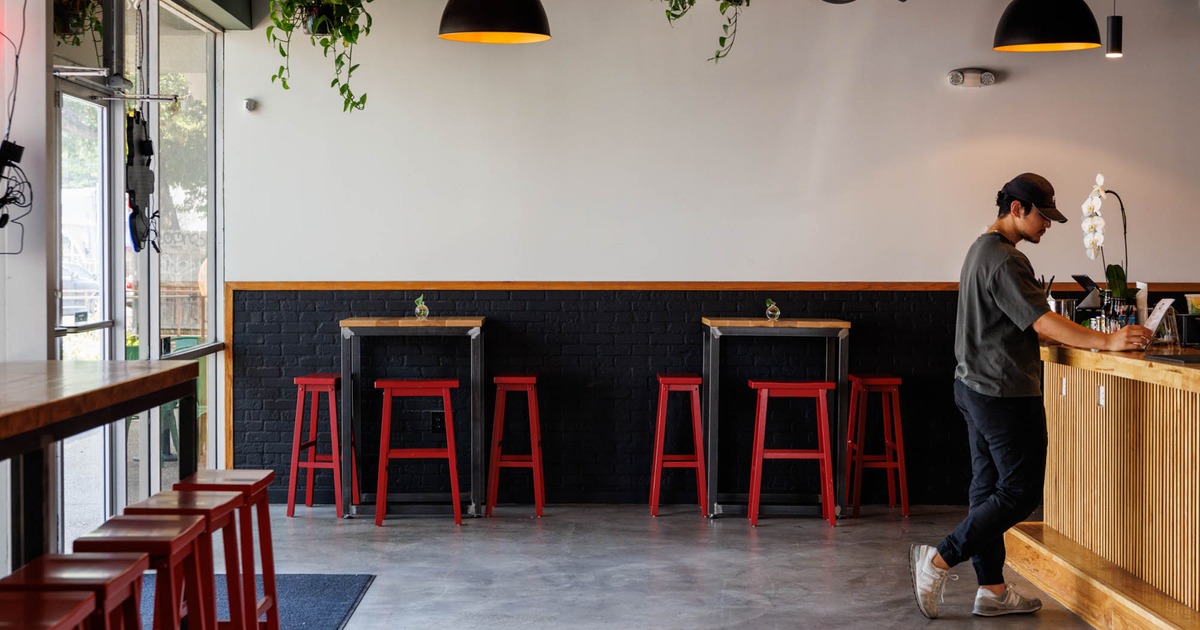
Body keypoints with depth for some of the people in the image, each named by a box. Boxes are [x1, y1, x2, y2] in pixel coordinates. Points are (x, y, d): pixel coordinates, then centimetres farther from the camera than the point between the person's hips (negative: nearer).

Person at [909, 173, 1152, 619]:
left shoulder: (983, 250, 16)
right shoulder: (1005, 260, -17)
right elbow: (1043, 322, -22)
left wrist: (1086, 338, 17)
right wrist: (1105, 342, -21)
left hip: (975, 388, 11)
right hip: (1005, 394, -11)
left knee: (989, 489, 12)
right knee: (1020, 493, -4)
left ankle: (992, 589, 17)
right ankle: (938, 561, -4)